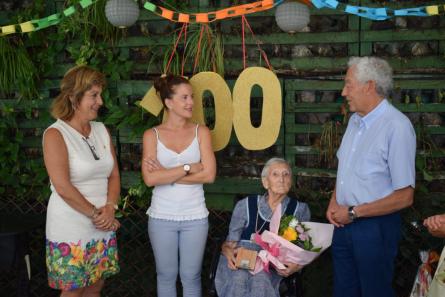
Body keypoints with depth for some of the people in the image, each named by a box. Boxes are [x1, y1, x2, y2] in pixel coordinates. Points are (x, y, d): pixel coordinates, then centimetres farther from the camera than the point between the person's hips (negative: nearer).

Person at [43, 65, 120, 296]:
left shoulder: (102, 131, 7)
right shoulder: (55, 134, -12)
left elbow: (113, 175, 7)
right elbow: (63, 187, -19)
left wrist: (109, 209, -10)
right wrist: (96, 214, -14)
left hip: (103, 228, 6)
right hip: (71, 230, -6)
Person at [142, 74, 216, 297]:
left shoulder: (201, 132, -1)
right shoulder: (152, 135, -2)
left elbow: (209, 175, -11)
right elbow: (150, 178, -14)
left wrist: (166, 174, -12)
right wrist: (188, 168, -15)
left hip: (195, 216, 0)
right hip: (162, 217, 0)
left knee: (191, 276, 10)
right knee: (166, 275, 14)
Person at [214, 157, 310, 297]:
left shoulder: (300, 210, 11)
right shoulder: (245, 205, 9)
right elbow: (230, 242, 12)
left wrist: (296, 265, -10)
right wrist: (228, 251, -12)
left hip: (274, 266, 0)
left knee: (261, 280, -35)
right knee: (239, 280, -35)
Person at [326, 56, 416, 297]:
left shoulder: (397, 126, -21)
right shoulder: (355, 120, 5)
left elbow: (404, 197, -21)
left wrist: (353, 212, -15)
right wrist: (334, 202, 2)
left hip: (375, 226, -7)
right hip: (344, 223, 7)